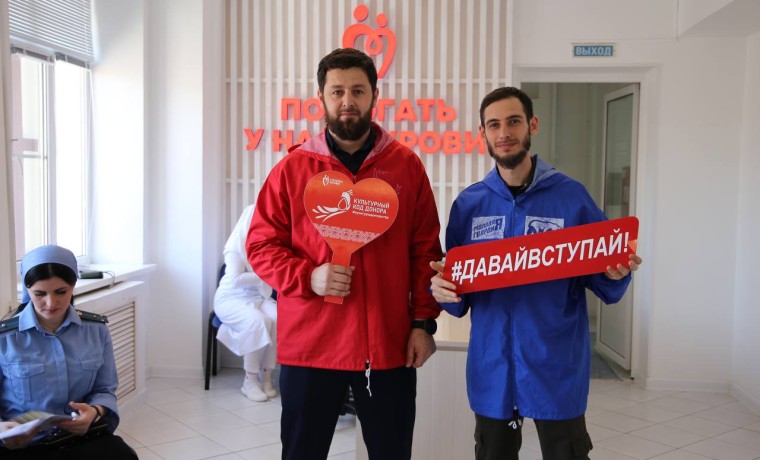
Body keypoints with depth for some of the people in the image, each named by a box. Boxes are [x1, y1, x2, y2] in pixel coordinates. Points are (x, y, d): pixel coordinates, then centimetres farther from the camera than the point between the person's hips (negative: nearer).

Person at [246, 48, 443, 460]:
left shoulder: (406, 165, 3)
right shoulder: (293, 168, 0)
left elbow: (425, 251, 4)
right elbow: (261, 245, 2)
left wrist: (423, 322, -1)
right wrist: (308, 277, -15)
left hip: (389, 344, 1)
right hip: (310, 344, 0)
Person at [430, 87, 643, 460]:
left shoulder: (571, 197, -6)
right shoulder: (468, 204, 1)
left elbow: (603, 283, 0)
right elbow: (458, 295, 6)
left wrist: (615, 275, -21)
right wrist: (443, 290, -15)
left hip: (557, 368, -2)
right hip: (492, 369, 3)